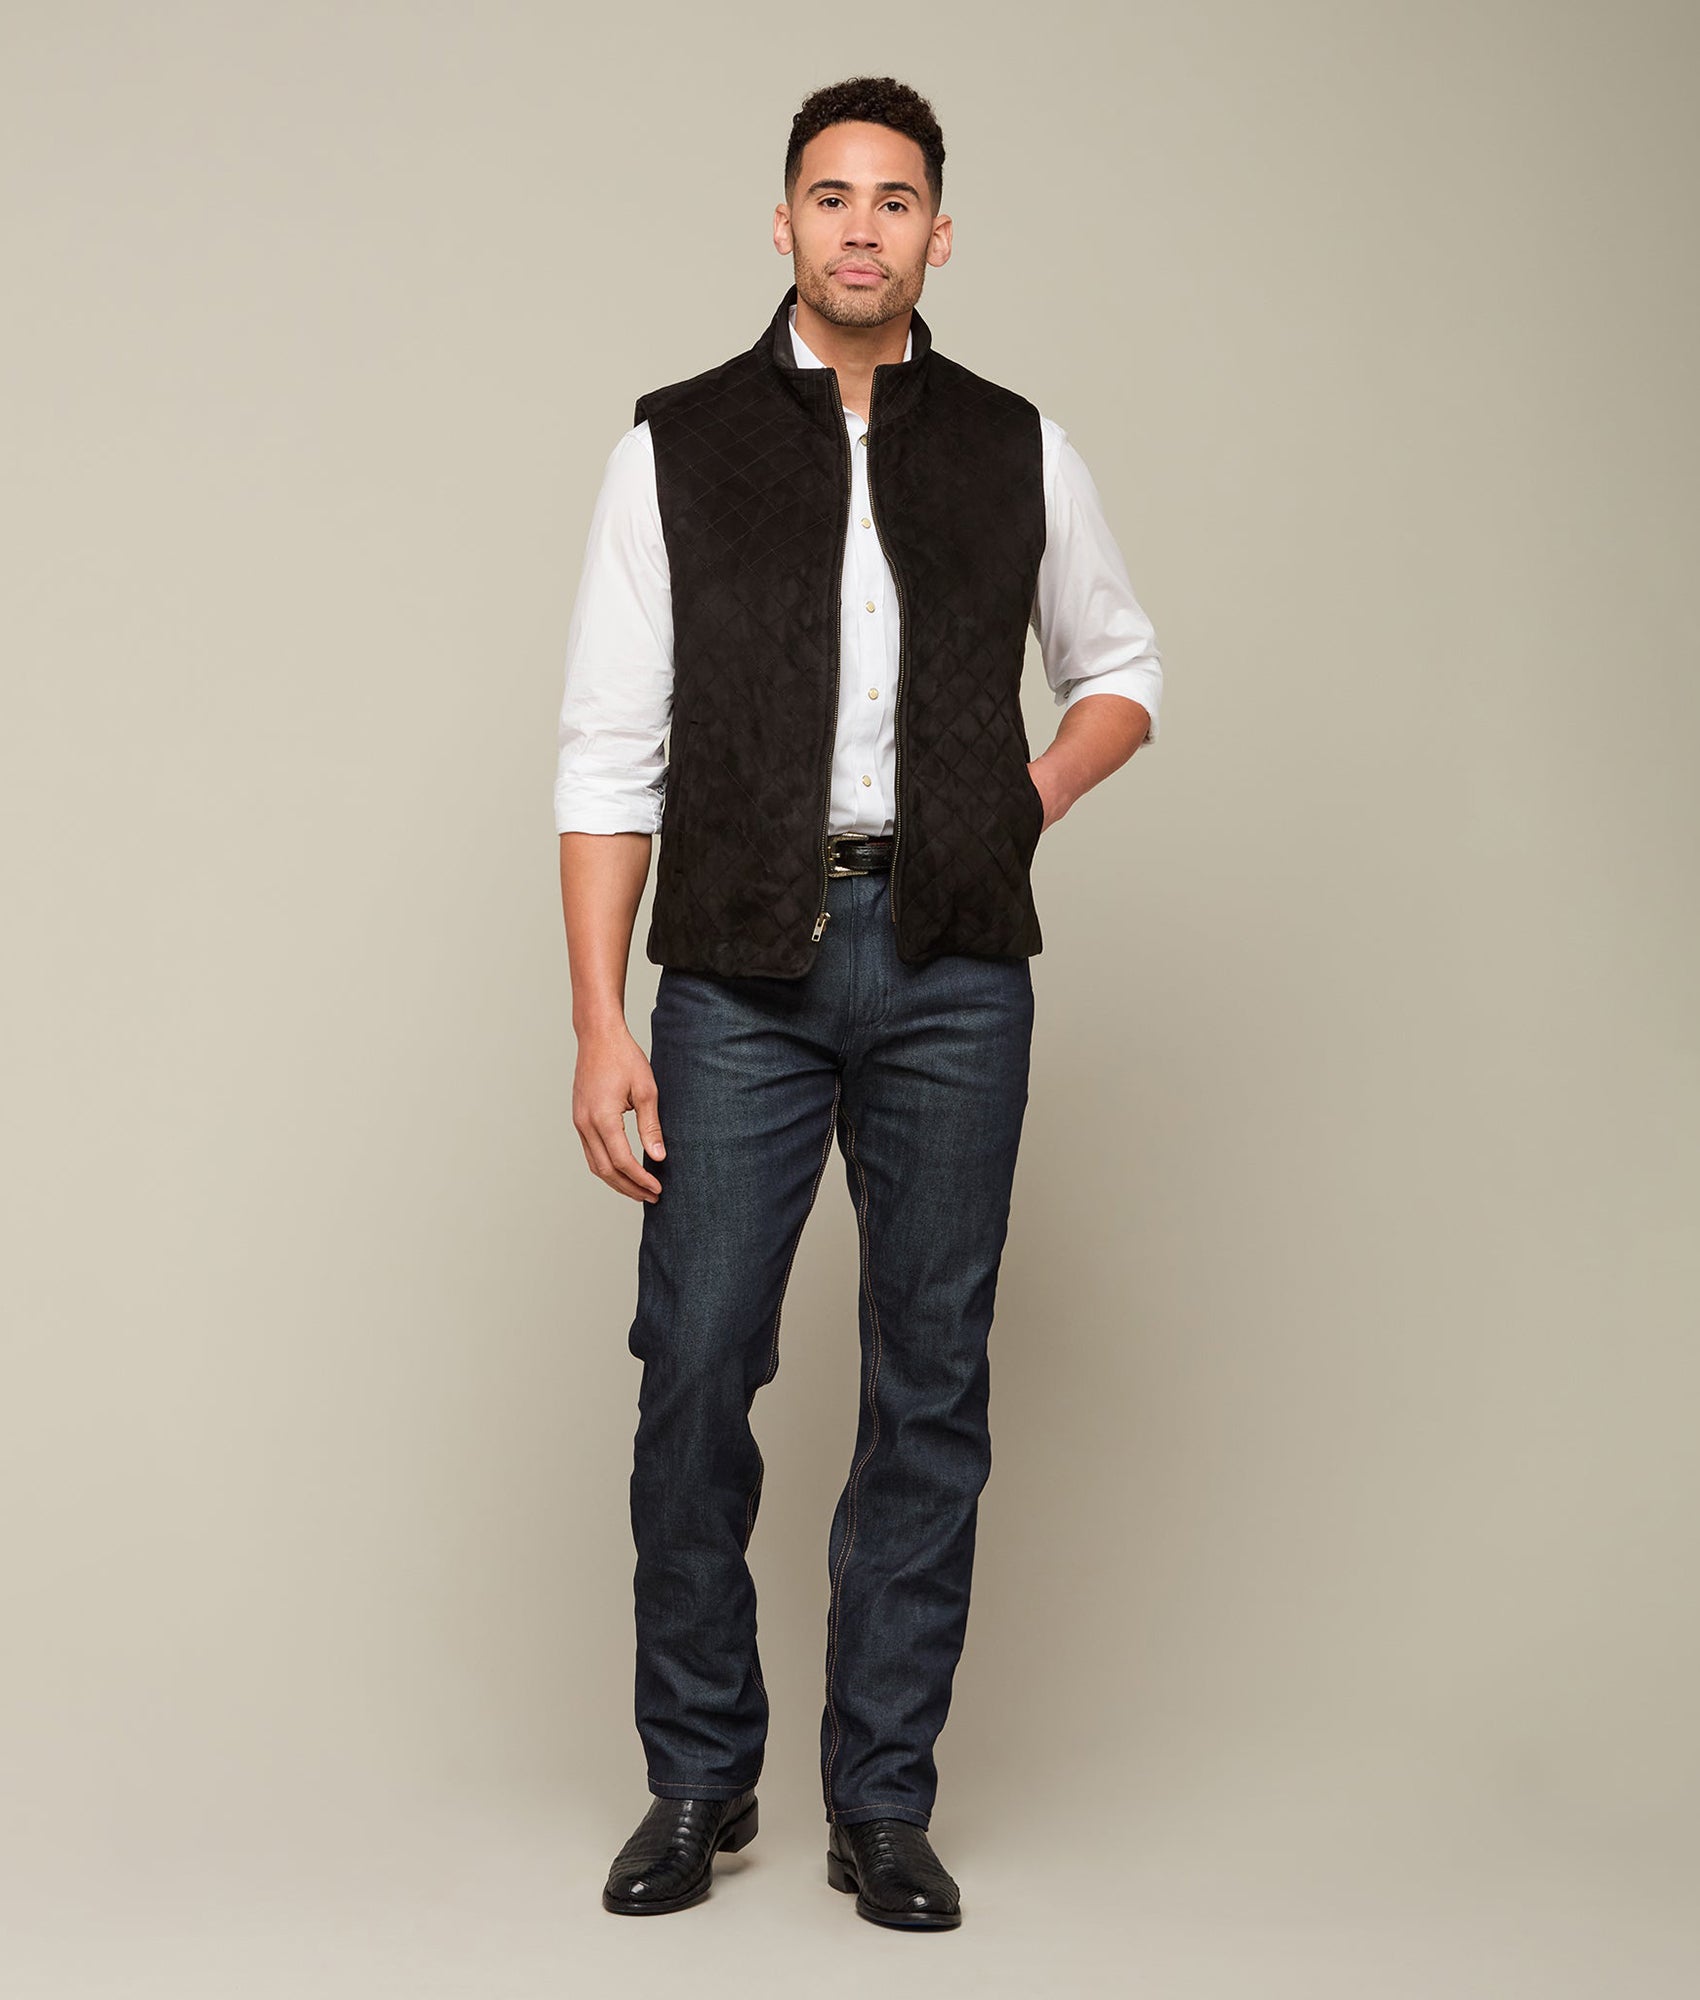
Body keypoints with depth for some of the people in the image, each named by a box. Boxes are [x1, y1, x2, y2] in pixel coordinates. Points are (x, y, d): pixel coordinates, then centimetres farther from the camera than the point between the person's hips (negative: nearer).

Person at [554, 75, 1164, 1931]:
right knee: (696, 1368, -1)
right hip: (742, 961, -1)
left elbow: (1120, 664, 24)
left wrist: (1038, 790, 3)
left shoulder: (1019, 451, 10)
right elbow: (610, 752, 1)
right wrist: (598, 1024, -6)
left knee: (931, 1380, 4)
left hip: (952, 961, 2)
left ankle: (883, 1803, 17)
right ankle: (697, 1780, 18)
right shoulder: (676, 444, 4)